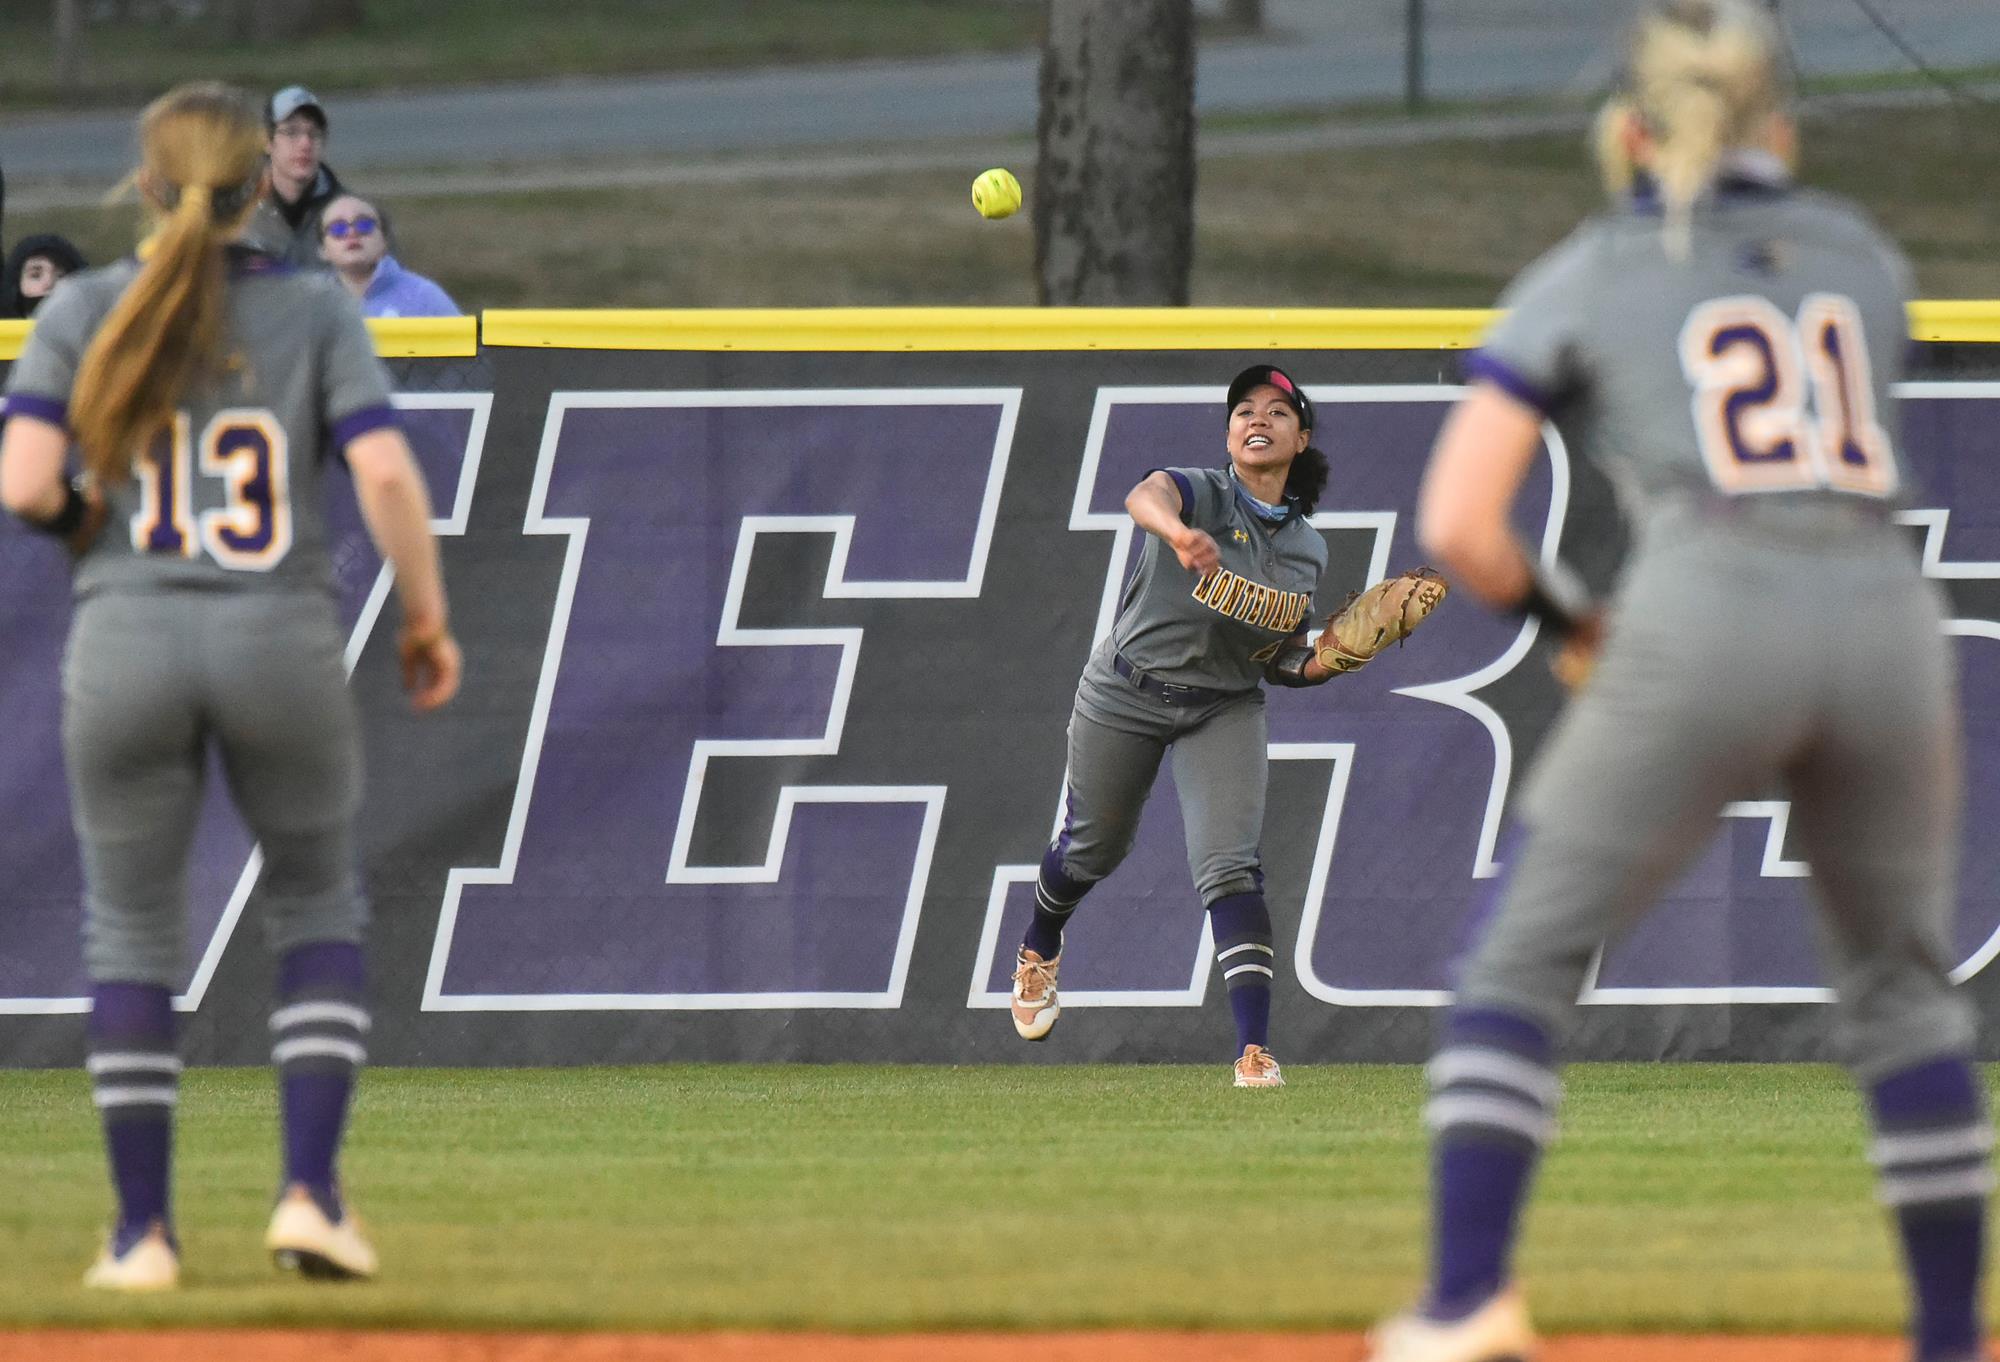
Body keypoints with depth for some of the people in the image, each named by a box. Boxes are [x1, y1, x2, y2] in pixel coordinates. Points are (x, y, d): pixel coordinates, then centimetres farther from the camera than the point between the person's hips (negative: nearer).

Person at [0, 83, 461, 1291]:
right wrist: (429, 621, 1)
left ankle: (143, 1229, 10)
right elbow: (387, 474, -10)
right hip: (283, 643, 0)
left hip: (126, 645, 0)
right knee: (318, 910, 16)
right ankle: (312, 1191, 2)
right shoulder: (316, 313, 1)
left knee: (132, 926, 12)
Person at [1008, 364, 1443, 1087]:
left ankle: (1255, 1049, -20)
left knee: (1229, 867, -14)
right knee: (1094, 845, 16)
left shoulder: (1306, 550, 2)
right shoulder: (1201, 493, -15)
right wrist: (1180, 534, -66)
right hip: (1127, 695, -2)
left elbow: (1276, 660, 10)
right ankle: (1038, 951, 49)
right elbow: (1146, 495, -42)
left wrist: (1324, 661, -13)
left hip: (1225, 709, 2)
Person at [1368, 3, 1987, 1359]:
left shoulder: (1584, 280, 12)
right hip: (1886, 623, 3)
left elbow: (1457, 524, 4)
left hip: (1703, 631, -3)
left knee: (1526, 957, 7)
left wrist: (1560, 613, 22)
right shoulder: (1868, 259, 22)